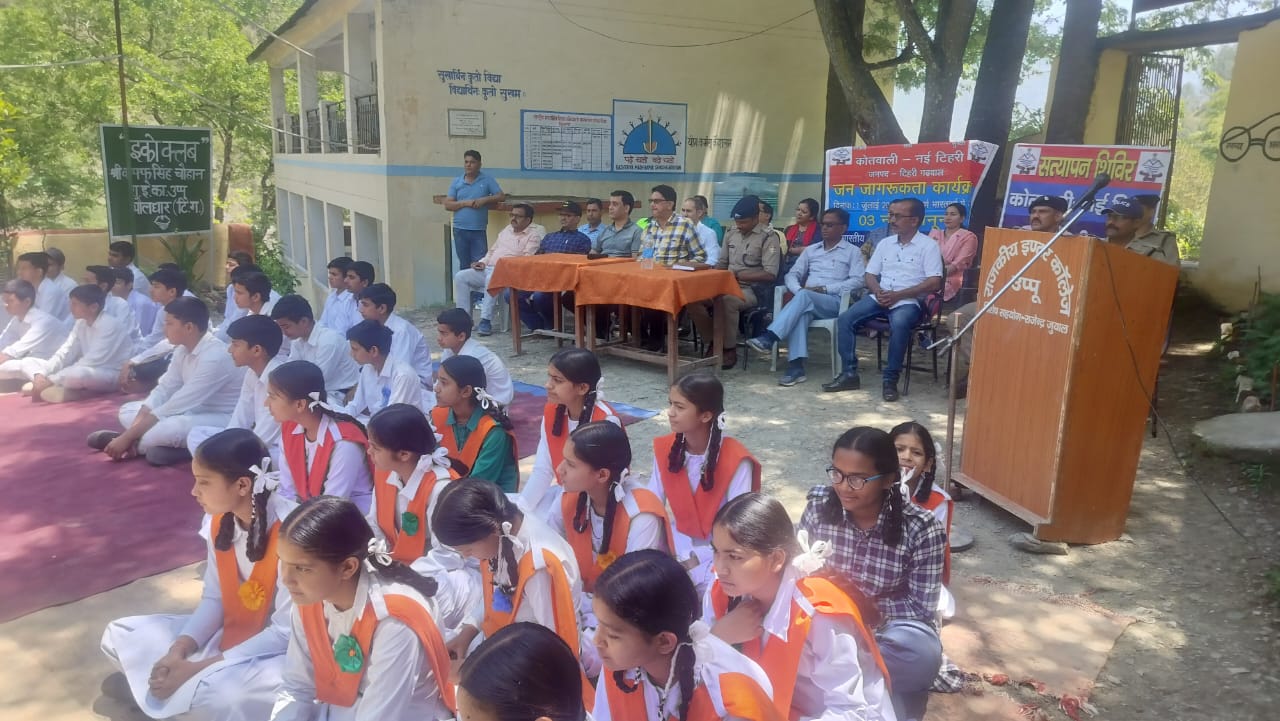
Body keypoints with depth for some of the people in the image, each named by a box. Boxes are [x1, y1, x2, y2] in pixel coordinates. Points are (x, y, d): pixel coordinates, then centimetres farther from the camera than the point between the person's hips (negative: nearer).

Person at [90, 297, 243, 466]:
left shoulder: (215, 357, -27)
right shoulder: (182, 350, 1)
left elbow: (174, 406, -26)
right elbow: (163, 390, 3)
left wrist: (128, 437, -21)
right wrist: (134, 431, -11)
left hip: (224, 421, -9)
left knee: (169, 428, -36)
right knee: (128, 410, 8)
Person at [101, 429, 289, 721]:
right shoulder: (218, 523, -4)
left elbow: (285, 633, -24)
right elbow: (213, 599, 5)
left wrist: (200, 667, -22)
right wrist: (178, 651, -12)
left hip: (278, 652, -8)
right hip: (227, 633, 8)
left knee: (220, 693, -37)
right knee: (118, 636, 8)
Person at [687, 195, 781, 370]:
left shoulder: (768, 238, -8)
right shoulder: (731, 233, 12)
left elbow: (770, 275, -16)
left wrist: (737, 275, -19)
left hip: (753, 290, -6)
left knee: (726, 301, -37)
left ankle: (730, 349, -18)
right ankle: (713, 343, -1)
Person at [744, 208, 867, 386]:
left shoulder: (853, 252, 10)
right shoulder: (810, 250, 23)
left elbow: (858, 281, -5)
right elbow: (792, 275, 15)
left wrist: (824, 288, -13)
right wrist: (799, 290, -9)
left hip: (834, 302, -3)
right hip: (807, 301, 3)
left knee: (804, 297, -35)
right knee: (801, 311, -35)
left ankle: (768, 338, -44)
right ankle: (796, 366, -45)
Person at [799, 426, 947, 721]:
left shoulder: (922, 529, -17)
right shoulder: (819, 505, -9)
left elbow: (921, 607, -13)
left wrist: (873, 610, -27)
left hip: (891, 623, -2)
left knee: (921, 654, -36)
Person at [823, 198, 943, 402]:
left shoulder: (928, 245, -2)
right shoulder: (885, 244, 15)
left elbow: (934, 283, -11)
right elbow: (869, 275, 16)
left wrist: (897, 295, -17)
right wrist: (879, 292, -8)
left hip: (908, 301, -5)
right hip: (880, 298, 5)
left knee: (899, 324, -37)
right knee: (844, 320, -16)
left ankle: (891, 380, -24)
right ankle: (850, 374, -10)